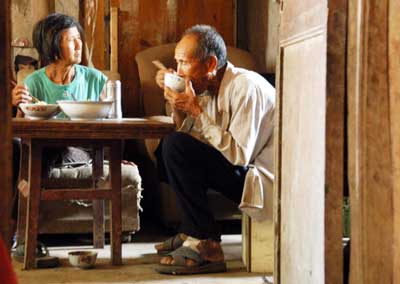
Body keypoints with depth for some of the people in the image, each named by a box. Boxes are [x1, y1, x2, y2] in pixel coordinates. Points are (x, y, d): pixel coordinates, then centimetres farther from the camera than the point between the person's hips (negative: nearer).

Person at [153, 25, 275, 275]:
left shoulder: (245, 87, -19)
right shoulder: (210, 88, 9)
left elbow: (240, 155, -26)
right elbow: (186, 133, 11)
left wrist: (196, 111, -22)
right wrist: (175, 101, -3)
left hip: (262, 181, -10)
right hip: (240, 176, 10)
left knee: (175, 147, -20)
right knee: (169, 147, 15)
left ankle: (206, 246, -19)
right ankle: (192, 232, 10)